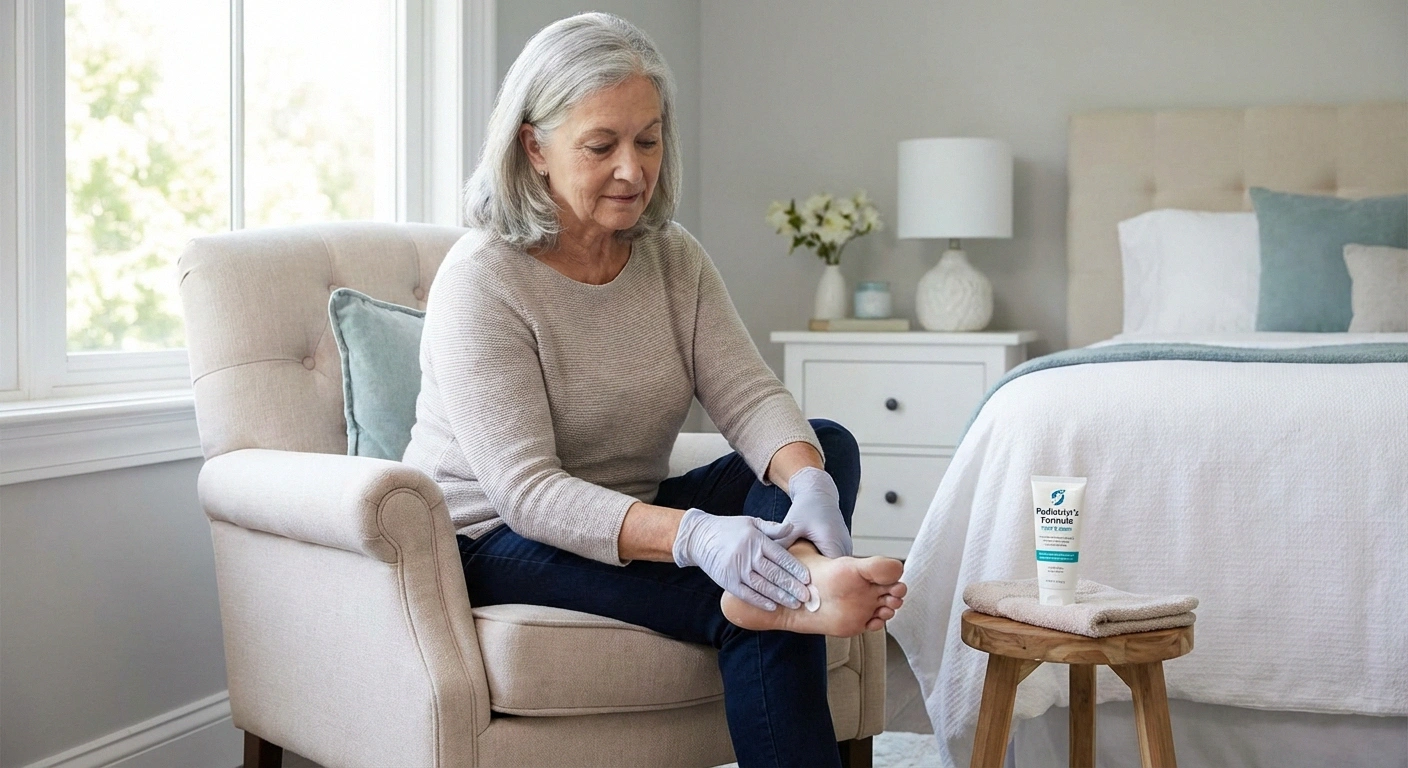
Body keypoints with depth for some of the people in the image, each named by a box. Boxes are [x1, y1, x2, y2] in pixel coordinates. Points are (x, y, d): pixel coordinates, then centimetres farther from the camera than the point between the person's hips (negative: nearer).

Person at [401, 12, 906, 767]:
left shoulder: (673, 257, 2)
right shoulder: (480, 280, -18)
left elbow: (749, 395, -10)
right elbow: (525, 490, -26)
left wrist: (808, 482, -34)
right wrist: (693, 536, -41)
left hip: (632, 522, 7)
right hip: (498, 543, -6)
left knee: (828, 444, -18)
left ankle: (788, 585, -36)